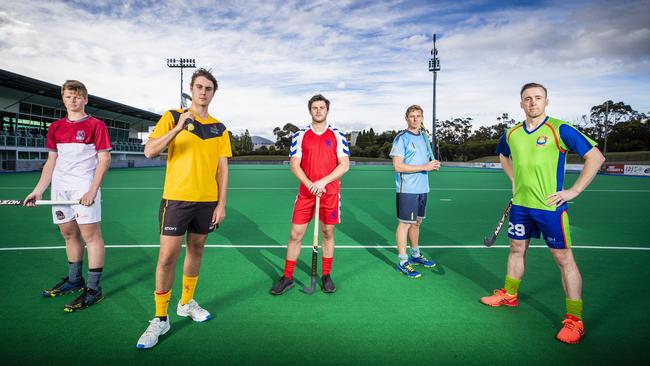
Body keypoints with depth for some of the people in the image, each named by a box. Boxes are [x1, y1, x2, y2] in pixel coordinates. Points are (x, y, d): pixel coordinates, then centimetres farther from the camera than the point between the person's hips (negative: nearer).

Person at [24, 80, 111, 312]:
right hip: (60, 188, 6)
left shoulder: (95, 125, -2)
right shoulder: (55, 128, 15)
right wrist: (38, 190, 10)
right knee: (69, 234, 13)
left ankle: (94, 289, -2)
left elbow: (104, 159, -7)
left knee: (90, 234, -7)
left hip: (84, 188, -6)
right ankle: (74, 280, 28)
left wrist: (92, 190, -16)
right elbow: (51, 162, 18)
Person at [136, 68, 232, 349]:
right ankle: (160, 319, 11)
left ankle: (186, 302, 33)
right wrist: (178, 128, -25)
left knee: (196, 250, 14)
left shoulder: (219, 128, 9)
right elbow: (149, 151, -12)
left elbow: (222, 168, 8)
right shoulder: (173, 117, 0)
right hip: (176, 198, -3)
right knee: (167, 257, -4)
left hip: (207, 201, 4)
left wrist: (222, 203, 2)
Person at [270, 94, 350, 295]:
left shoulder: (338, 135, 4)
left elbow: (344, 165, -2)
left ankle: (326, 276, 24)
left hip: (330, 193, 0)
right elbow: (294, 165, 0)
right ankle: (287, 277, 15)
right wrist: (310, 184, -15)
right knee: (295, 234, 2)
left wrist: (323, 181, -15)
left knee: (328, 234, 9)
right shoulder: (300, 136, 5)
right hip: (305, 193, 0)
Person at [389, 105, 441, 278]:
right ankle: (402, 262, 5)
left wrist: (434, 165, 0)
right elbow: (398, 166, -18)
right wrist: (424, 167, -19)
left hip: (422, 189, 8)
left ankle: (415, 255, 32)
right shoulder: (401, 138, -10)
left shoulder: (424, 137, 14)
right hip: (407, 190, -8)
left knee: (416, 222, 17)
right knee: (405, 223, -3)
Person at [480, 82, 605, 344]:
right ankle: (509, 295, 35)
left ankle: (574, 319, 10)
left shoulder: (559, 129, -11)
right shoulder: (512, 134, 5)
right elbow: (503, 155, 27)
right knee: (517, 250, 17)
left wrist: (574, 191, -13)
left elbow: (596, 157, -10)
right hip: (520, 204, 5)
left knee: (564, 258, 0)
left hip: (550, 206, -5)